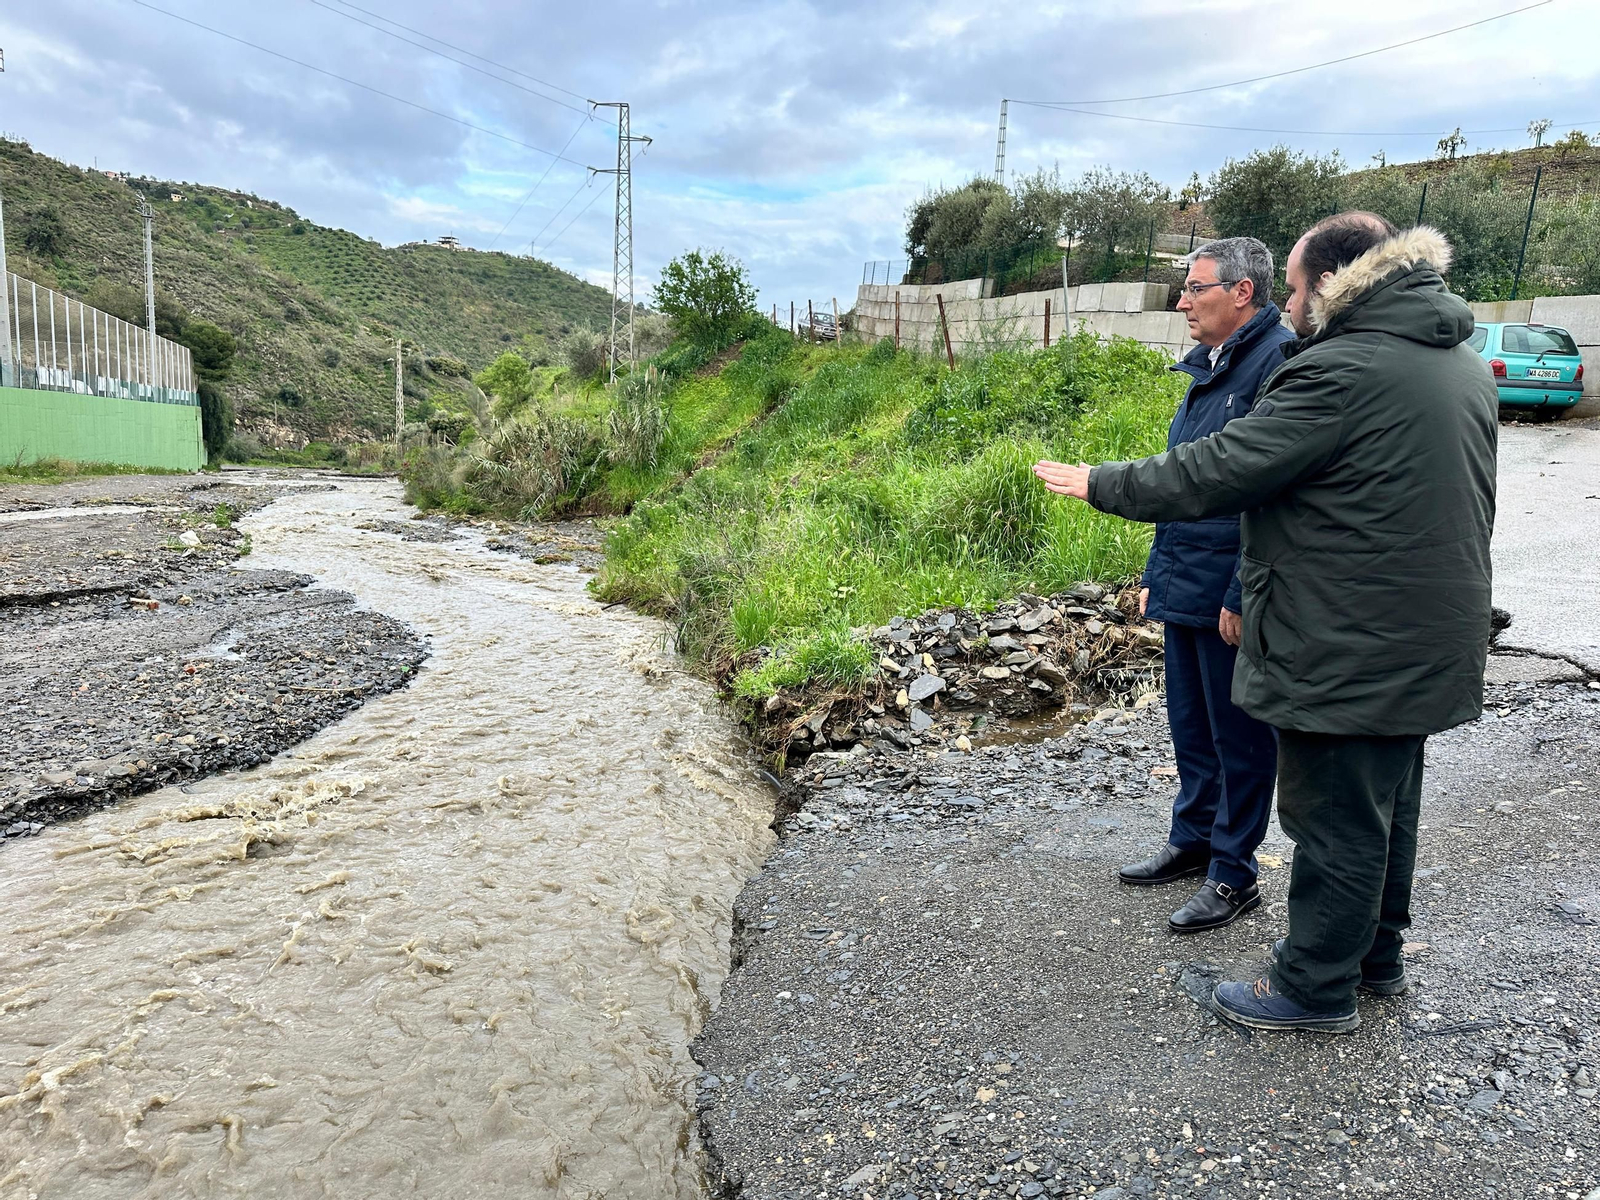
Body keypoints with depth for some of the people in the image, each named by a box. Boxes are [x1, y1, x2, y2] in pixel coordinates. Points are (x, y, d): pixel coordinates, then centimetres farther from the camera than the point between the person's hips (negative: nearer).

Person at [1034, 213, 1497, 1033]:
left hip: (1349, 649, -9)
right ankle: (1376, 954, 39)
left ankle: (1316, 988, 20)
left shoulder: (1344, 371, -21)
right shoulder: (1461, 364, 10)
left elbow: (1218, 469, -21)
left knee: (1333, 819, 4)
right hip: (1426, 644, 10)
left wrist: (1101, 485, -10)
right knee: (1386, 805, 22)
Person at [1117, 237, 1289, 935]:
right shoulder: (1207, 367, 14)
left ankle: (1233, 874, 20)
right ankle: (1193, 839, 36)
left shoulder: (1280, 360, -15)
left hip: (1233, 596, -9)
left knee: (1239, 735, 6)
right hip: (1184, 588, 9)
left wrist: (1243, 596, -22)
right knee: (1190, 723, 19)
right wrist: (1156, 575, 18)